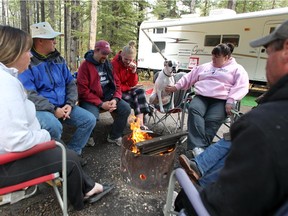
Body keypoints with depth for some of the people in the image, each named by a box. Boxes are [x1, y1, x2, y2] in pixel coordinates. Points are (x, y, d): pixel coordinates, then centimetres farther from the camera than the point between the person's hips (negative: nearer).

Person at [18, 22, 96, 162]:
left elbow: (71, 83, 10)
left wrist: (70, 104, -7)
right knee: (54, 126, -36)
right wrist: (53, 109, -22)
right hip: (40, 109, -6)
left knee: (89, 120, -7)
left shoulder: (58, 59, 11)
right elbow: (29, 95, -18)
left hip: (62, 106, 6)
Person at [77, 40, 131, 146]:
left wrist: (115, 99, -8)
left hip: (108, 96, 6)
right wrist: (101, 104, -19)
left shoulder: (108, 64, 11)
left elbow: (116, 82, 11)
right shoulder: (85, 65, -9)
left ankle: (115, 136, 7)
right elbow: (83, 91, -14)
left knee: (126, 108, -12)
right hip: (91, 99, -5)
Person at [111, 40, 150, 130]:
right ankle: (139, 123, -11)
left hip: (126, 89, 6)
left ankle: (140, 123, -27)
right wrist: (129, 87, -12)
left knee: (141, 92, -19)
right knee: (135, 98, -24)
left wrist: (133, 71, -15)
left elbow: (133, 84, -1)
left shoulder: (132, 64, 2)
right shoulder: (114, 63, -17)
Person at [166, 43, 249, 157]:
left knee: (212, 120, -32)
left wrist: (231, 101, -14)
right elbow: (189, 78, 30)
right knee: (194, 109, -32)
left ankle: (202, 148, -36)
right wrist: (176, 87, 20)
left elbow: (241, 86, 0)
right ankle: (197, 146, -41)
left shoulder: (237, 69, 15)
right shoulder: (204, 67, 29)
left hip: (221, 101, -2)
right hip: (201, 97, 3)